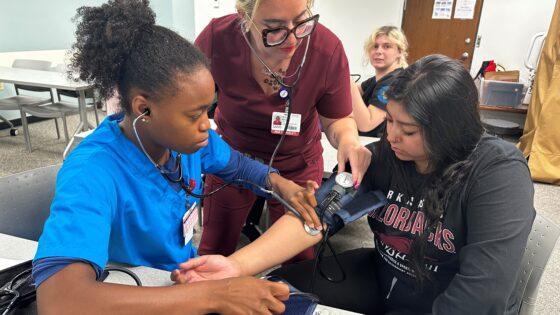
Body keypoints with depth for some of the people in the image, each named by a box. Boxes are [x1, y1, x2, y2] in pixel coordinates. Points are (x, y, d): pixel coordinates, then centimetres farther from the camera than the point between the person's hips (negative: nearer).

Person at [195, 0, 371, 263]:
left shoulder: (328, 49, -25)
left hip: (297, 164, 0)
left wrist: (348, 138, -32)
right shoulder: (217, 39, -24)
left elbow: (337, 119, -11)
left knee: (299, 257, 13)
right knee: (214, 251, 16)